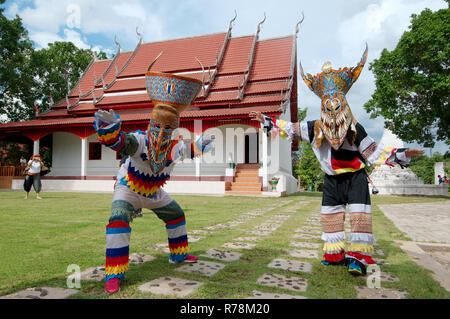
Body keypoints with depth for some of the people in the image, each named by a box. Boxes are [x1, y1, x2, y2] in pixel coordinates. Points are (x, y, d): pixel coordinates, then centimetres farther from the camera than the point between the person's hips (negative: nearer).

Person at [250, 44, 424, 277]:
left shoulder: (354, 129, -12)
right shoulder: (314, 128, -6)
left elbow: (373, 153, -9)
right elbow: (290, 129, 1)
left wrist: (401, 155, -20)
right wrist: (266, 120, -1)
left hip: (354, 177, -3)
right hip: (332, 179, 3)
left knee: (359, 214, -11)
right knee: (330, 214, 7)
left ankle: (358, 257, -2)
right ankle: (336, 254, 20)